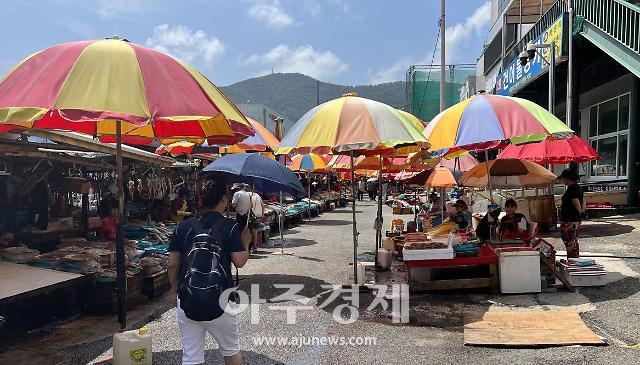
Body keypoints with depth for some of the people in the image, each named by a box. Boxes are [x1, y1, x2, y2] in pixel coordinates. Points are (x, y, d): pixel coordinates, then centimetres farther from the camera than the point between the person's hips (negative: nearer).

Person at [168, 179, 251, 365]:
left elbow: (172, 264, 4)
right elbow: (240, 261, -10)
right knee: (231, 350, 20)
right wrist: (246, 242, 8)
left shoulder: (183, 226, 3)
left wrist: (174, 288, 19)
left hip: (186, 301, 3)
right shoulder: (230, 227, -6)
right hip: (219, 303, -2)